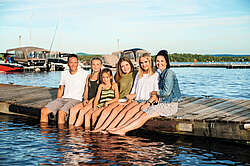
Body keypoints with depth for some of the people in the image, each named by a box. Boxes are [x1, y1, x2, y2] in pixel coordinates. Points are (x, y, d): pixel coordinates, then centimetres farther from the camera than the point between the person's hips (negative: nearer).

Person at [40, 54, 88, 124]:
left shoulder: (84, 74, -3)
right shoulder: (64, 73, 13)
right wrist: (57, 103, 11)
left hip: (76, 100, -5)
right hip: (63, 98, 6)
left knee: (61, 112, -33)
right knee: (44, 111, -12)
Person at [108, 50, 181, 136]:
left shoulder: (169, 73, -13)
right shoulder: (161, 73, 16)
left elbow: (167, 92, -19)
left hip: (170, 105, -8)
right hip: (163, 103, 8)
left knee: (145, 116, -17)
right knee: (141, 113, -7)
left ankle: (122, 130, -18)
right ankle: (120, 128, -14)